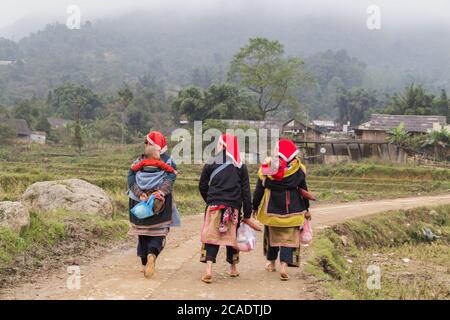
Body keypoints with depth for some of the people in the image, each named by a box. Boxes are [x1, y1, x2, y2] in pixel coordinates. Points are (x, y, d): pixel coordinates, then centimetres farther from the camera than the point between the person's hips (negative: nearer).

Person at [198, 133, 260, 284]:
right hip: (234, 207, 1)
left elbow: (202, 186, 4)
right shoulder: (240, 166, 2)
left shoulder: (210, 163, 0)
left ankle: (208, 270, -15)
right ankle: (233, 267, 28)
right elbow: (246, 191, 2)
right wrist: (247, 215, 6)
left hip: (214, 205, -1)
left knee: (211, 236, -1)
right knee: (232, 235, 14)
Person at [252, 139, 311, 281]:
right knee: (289, 237, 2)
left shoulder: (266, 169, -6)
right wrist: (306, 208, 13)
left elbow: (259, 190, -1)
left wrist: (255, 207, 10)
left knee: (272, 235, 18)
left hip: (271, 210, 1)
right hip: (292, 210, -1)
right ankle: (284, 265, -14)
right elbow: (303, 190, 3)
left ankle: (271, 262, 31)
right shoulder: (298, 169, -4)